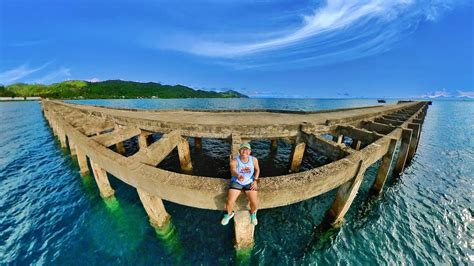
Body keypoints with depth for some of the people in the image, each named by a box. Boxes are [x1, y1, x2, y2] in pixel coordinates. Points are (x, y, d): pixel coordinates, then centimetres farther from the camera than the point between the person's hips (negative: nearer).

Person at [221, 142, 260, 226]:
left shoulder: (254, 159, -12)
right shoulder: (234, 161, -21)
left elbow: (257, 169, 5)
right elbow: (232, 171, -39)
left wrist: (255, 180, -8)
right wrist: (238, 176, -62)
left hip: (249, 183, 1)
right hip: (236, 182, -1)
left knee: (254, 202, -15)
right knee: (230, 201, -14)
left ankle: (253, 213, 22)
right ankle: (229, 214, 22)